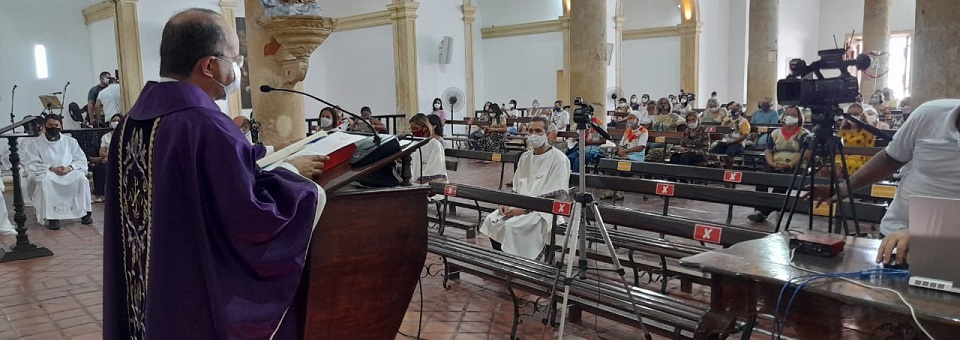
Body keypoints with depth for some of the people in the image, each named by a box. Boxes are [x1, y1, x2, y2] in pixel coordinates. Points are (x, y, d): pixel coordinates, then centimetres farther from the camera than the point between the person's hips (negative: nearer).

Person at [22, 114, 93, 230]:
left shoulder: (70, 141, 15)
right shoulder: (35, 144, 8)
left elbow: (81, 159, 7)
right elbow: (31, 165, -3)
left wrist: (70, 167, -15)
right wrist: (51, 168, -19)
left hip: (70, 173, 1)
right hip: (47, 173, -1)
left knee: (82, 178, -32)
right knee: (46, 180, -38)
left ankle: (85, 212, -24)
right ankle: (52, 217, -36)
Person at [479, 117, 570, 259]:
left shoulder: (558, 159, -8)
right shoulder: (525, 157, 15)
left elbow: (555, 196, -14)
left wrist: (524, 209, -19)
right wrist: (507, 203, -1)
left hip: (544, 210, -7)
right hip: (520, 205, 7)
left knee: (512, 226, -29)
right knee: (491, 220, -14)